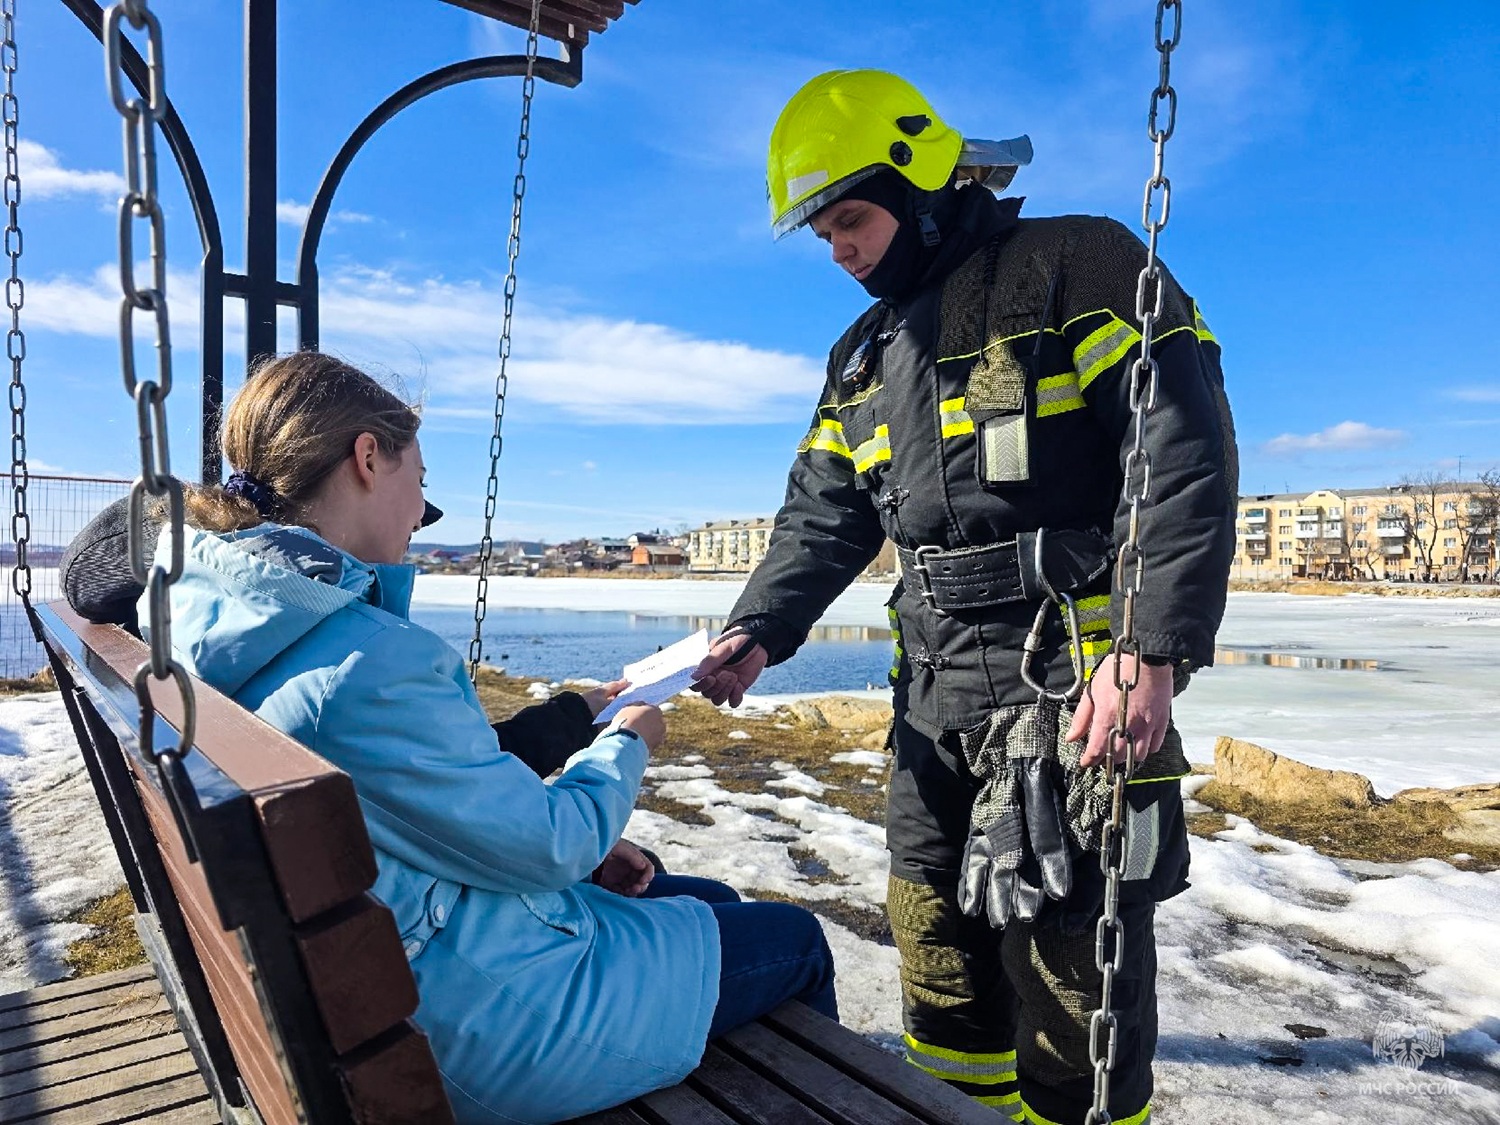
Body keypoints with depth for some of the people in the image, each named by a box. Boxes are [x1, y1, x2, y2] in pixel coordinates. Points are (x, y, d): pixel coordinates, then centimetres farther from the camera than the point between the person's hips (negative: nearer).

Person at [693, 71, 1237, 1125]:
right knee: (939, 942, 16)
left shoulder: (1078, 268, -4)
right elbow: (823, 516, 15)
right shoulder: (864, 356, 18)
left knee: (1067, 951, -1)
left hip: (1070, 671, -7)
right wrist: (758, 632, -1)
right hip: (935, 687, 7)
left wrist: (1156, 648, -22)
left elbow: (1184, 455, -13)